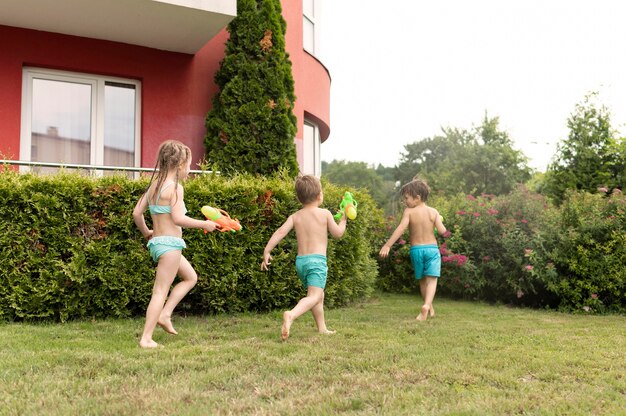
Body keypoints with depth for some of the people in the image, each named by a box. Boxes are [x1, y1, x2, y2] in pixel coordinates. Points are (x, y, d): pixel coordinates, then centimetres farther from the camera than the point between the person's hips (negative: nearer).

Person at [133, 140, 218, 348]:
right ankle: (146, 338, 0)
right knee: (161, 291, -3)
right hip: (170, 243, -9)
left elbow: (137, 213, 13)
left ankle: (164, 314, 15)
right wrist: (204, 224, -12)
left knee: (191, 277, 22)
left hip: (157, 241, 9)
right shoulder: (175, 187, -14)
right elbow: (178, 218, -23)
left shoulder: (154, 185, 11)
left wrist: (146, 232, 27)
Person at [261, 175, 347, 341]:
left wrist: (266, 251, -9)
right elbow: (337, 233, 4)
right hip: (317, 260, -6)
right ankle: (291, 315, -42)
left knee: (318, 294, 23)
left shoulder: (295, 216, 6)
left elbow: (281, 231, -8)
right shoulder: (325, 213, -2)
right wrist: (343, 220, 23)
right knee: (314, 296, -15)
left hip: (300, 260, 6)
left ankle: (322, 328, 33)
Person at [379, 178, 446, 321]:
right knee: (431, 279, -3)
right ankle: (427, 305, -28)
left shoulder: (409, 211, -7)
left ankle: (430, 309, 32)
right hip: (432, 249, 0)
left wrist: (387, 245, -21)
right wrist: (438, 220, 12)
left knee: (422, 280, 17)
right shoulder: (433, 211, -2)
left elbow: (400, 229, -19)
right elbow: (442, 231, -10)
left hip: (416, 249, 0)